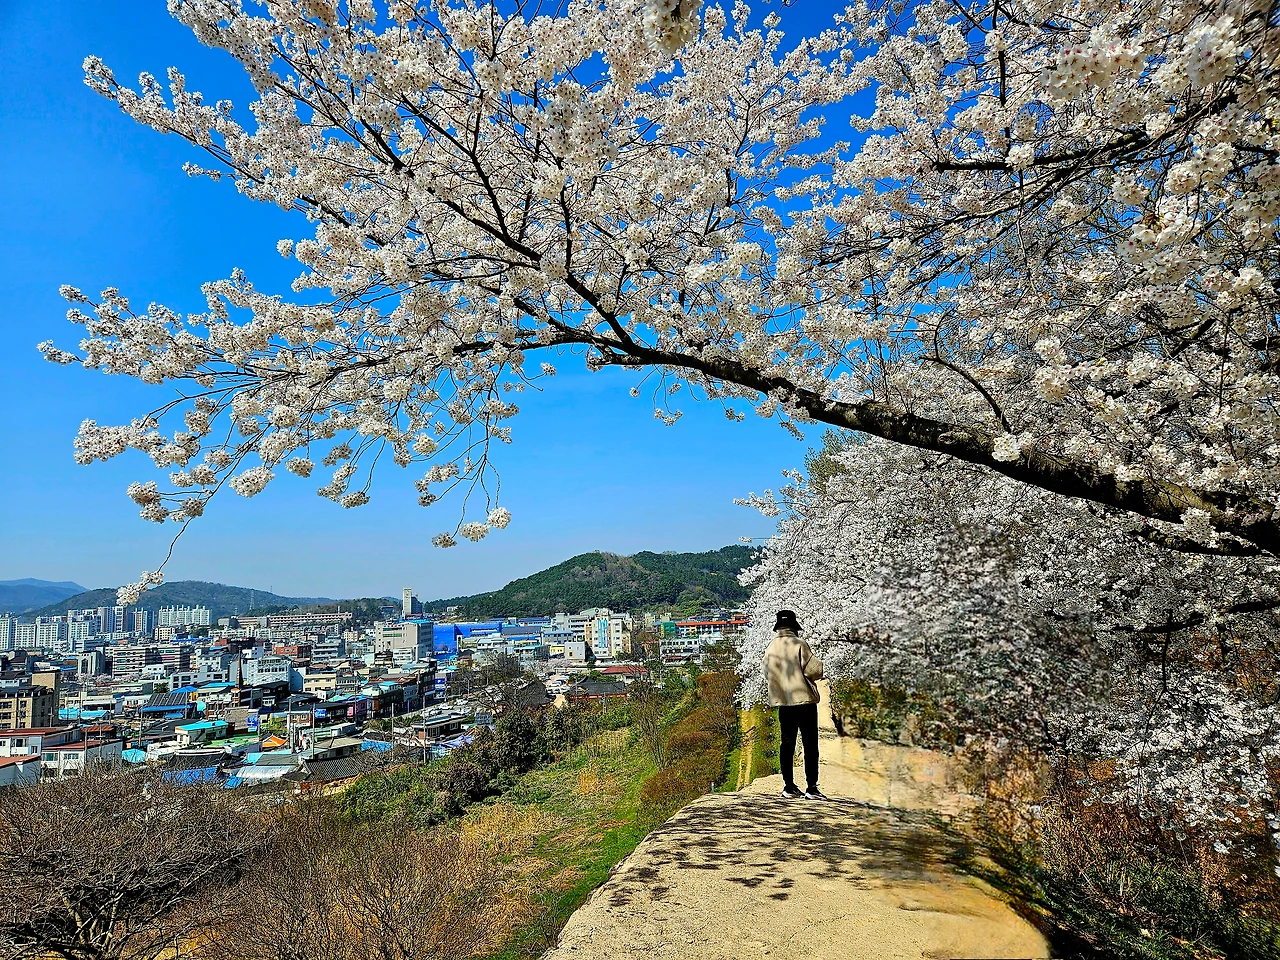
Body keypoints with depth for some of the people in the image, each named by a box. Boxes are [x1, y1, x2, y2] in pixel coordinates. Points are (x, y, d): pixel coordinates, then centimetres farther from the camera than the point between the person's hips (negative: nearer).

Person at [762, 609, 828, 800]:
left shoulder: (770, 647, 5)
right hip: (804, 699, -5)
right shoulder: (798, 644, -11)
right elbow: (815, 670, -14)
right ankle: (811, 788, -2)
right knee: (810, 744, 0)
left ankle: (789, 787, 13)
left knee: (787, 743, 11)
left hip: (782, 701, 5)